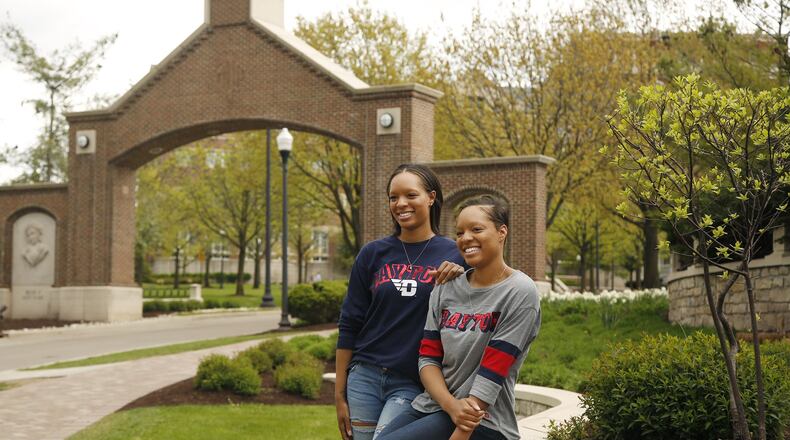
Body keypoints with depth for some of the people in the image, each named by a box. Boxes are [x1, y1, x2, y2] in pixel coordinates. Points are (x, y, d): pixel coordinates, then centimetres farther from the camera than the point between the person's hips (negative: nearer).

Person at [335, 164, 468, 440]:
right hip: (365, 377, 3)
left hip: (412, 384, -2)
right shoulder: (374, 254, 6)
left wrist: (462, 277, -14)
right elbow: (349, 325, 8)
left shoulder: (453, 256, 1)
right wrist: (339, 394, 6)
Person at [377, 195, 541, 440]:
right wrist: (451, 405, -14)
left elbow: (491, 375, -13)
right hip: (430, 406, 6)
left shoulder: (519, 293, -7)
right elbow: (428, 357, 5)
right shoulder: (445, 289, 9)